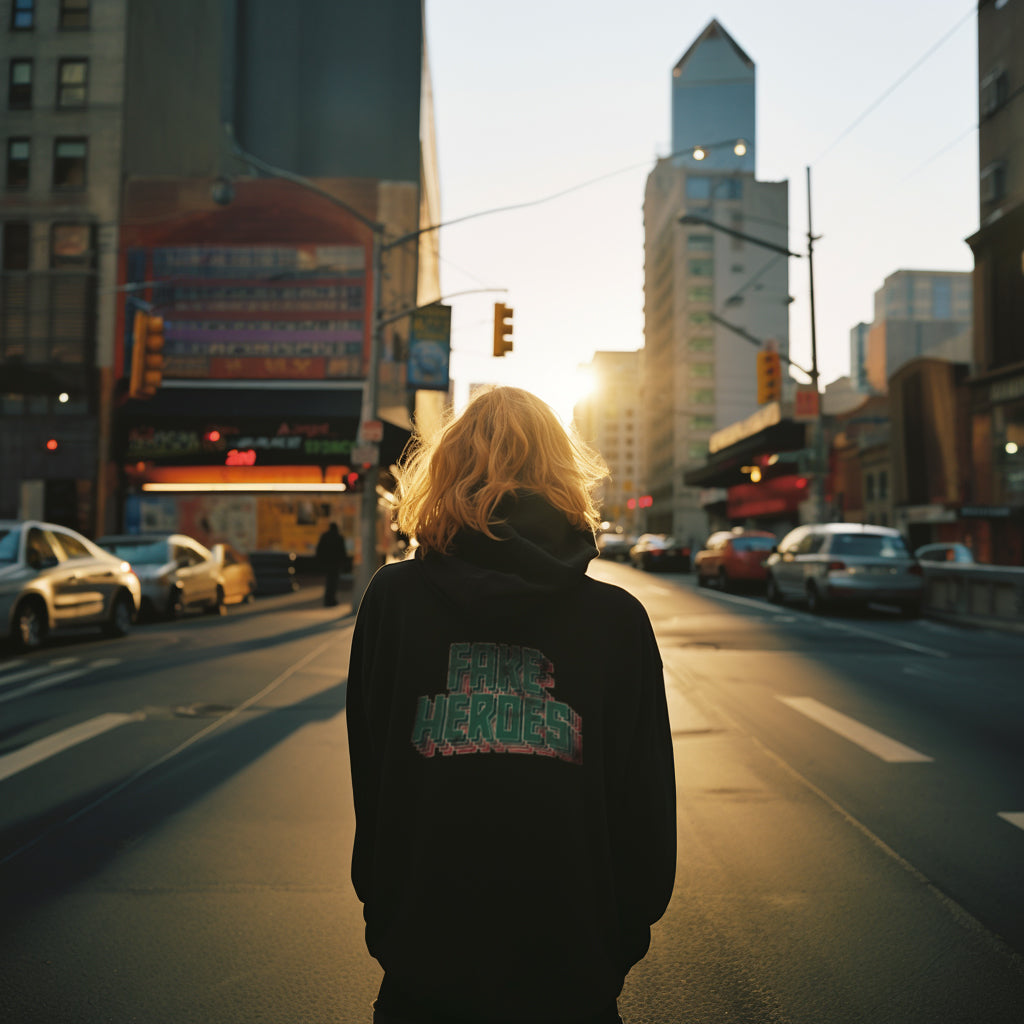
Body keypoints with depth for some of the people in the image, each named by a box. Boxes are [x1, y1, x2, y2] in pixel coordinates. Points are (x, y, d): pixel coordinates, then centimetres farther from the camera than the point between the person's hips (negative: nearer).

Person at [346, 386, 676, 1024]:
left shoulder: (393, 598, -8)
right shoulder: (619, 619, -10)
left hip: (424, 954, 0)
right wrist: (630, 927, 10)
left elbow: (368, 773, -1)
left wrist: (381, 908, 10)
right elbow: (647, 799, -5)